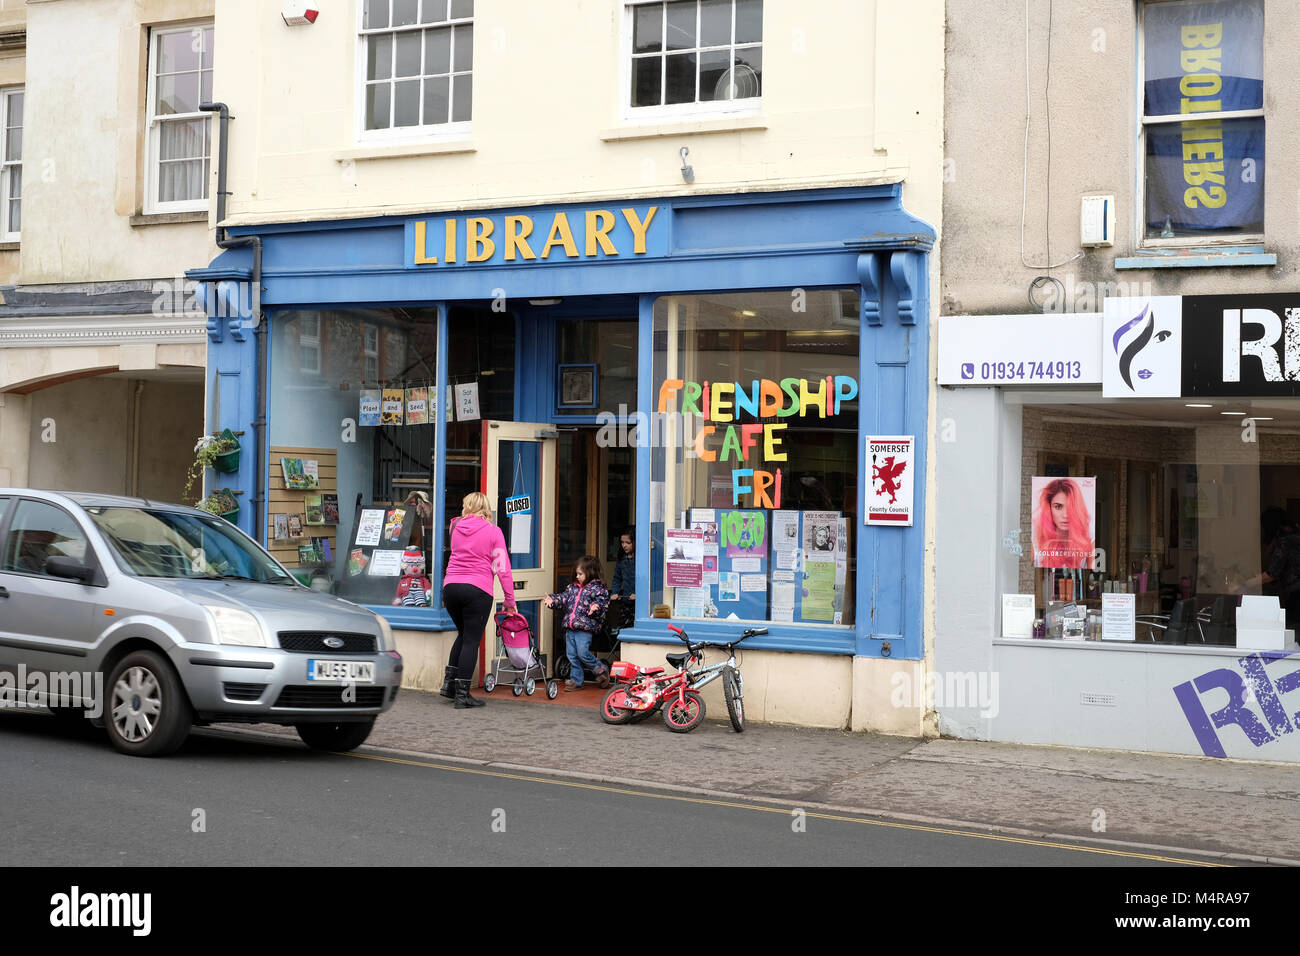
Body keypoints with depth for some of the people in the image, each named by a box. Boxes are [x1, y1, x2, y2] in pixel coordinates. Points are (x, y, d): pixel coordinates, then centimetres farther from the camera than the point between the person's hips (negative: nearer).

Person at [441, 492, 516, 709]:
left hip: (451, 586, 4)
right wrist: (510, 599, 2)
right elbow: (502, 568, -3)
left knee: (464, 634, 22)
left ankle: (449, 682, 17)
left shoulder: (456, 528, 11)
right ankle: (462, 694, 0)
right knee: (471, 640, 1)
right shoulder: (493, 532, 0)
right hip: (477, 589, -4)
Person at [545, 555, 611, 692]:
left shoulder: (597, 589, -6)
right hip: (570, 628, 7)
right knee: (572, 655, 8)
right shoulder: (573, 587, 14)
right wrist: (553, 600, 0)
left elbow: (602, 602, -13)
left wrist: (596, 607, -33)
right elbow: (564, 599, 17)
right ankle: (576, 681, 17)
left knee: (583, 653, -12)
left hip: (585, 628, -7)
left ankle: (601, 671, 10)